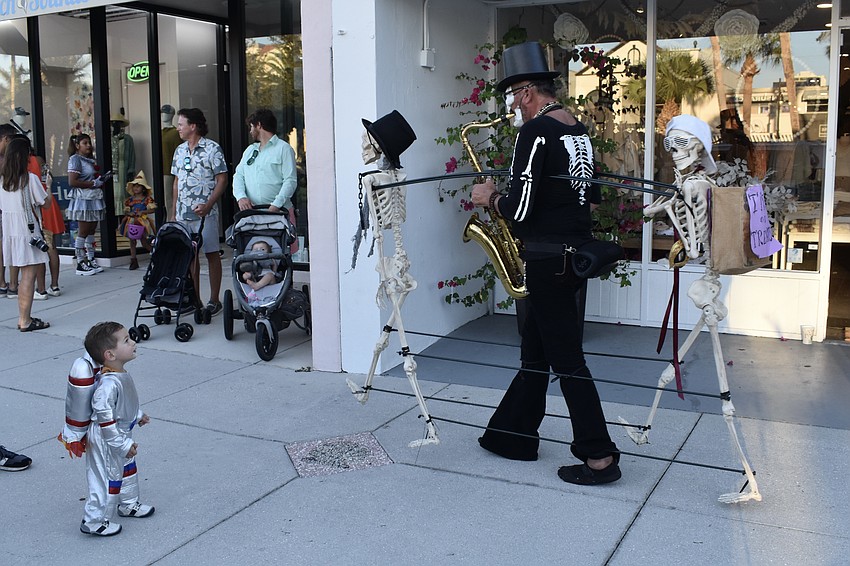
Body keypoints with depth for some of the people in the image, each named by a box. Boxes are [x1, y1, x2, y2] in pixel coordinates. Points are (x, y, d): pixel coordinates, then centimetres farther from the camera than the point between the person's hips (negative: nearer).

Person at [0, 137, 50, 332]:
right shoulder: (30, 178, -12)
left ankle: (23, 317, 19)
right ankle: (26, 321, -1)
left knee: (25, 275, 15)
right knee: (29, 275, -3)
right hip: (28, 232, -7)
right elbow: (44, 203, -6)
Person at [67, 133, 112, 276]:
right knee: (83, 232, -4)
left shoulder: (91, 160, 17)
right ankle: (80, 264, 1)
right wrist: (93, 183, -17)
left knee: (91, 231, 10)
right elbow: (72, 182, -17)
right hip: (83, 200, -8)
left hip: (95, 199, 8)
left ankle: (91, 261, 15)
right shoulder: (75, 159, -8)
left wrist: (104, 179, 8)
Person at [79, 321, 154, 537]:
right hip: (107, 440, -10)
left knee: (128, 469, 26)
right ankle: (94, 521, 19)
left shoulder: (121, 375, -2)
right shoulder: (109, 384, -33)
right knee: (109, 477, 3)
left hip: (122, 433, 10)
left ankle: (129, 504, 46)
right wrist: (123, 444, -27)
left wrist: (138, 415, 28)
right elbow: (104, 416, -31)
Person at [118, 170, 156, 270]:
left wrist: (143, 212, -19)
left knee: (144, 242, -6)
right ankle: (133, 260, 8)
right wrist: (129, 213, -11)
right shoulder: (129, 200, 9)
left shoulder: (147, 199, -1)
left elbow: (152, 209, -7)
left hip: (143, 222, -4)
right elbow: (126, 211, 10)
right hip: (132, 222, 4)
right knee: (132, 240, 4)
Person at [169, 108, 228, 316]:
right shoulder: (180, 150, 14)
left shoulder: (212, 149, -6)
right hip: (183, 213, 7)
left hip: (205, 213, -6)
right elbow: (177, 182, 19)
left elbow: (222, 180, -9)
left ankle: (214, 300, 6)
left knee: (212, 254, -1)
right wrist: (174, 211, 14)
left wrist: (208, 205, -19)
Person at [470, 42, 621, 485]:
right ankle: (513, 434, 29)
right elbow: (592, 194, 19)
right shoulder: (579, 130, 11)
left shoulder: (536, 132, -17)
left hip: (547, 259, -9)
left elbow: (518, 210, -22)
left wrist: (490, 198, -3)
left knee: (565, 358, -2)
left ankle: (599, 457, 4)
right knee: (535, 348, 17)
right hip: (576, 250, 9)